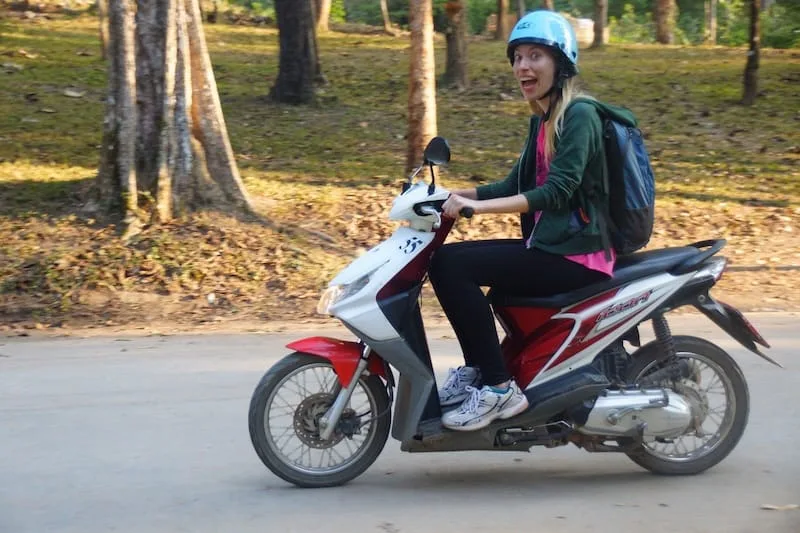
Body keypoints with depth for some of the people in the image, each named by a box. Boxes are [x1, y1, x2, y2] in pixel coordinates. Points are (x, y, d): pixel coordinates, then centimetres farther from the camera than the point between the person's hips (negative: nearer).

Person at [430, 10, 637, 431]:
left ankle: (499, 388, -15)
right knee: (449, 261, 8)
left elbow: (557, 190, -23)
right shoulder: (542, 119, 16)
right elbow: (517, 184, 17)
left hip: (575, 255, -10)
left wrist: (476, 207, -28)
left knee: (449, 264, -20)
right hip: (547, 245, 10)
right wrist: (455, 195, 4)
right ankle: (475, 369, 14)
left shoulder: (580, 114, -12)